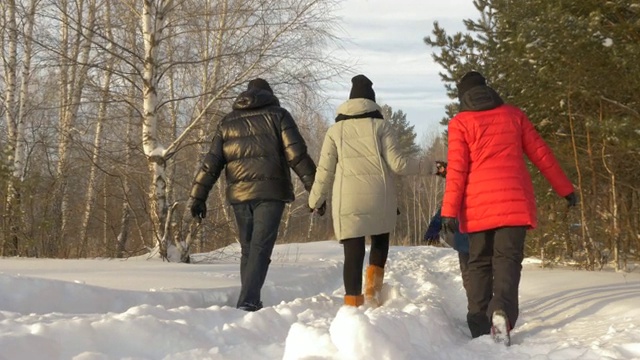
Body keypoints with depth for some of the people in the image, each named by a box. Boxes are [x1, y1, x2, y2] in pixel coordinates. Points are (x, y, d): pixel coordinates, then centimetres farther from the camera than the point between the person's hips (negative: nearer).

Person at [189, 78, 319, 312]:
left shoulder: (227, 122, 17)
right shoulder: (277, 115, 6)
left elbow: (211, 162, 11)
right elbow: (297, 155, -4)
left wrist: (198, 196, 11)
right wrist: (315, 189, -4)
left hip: (239, 194, 4)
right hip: (270, 191, -4)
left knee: (248, 249, 14)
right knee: (260, 248, -8)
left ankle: (250, 302, 15)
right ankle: (248, 302, -19)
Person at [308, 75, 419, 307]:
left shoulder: (335, 129, 9)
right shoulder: (381, 125, 5)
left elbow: (325, 170, 7)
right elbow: (397, 164, 0)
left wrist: (315, 200, 18)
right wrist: (417, 166, 20)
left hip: (347, 199, 0)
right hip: (379, 197, 0)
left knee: (353, 253, 3)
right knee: (381, 238, 24)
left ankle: (353, 302, -1)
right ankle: (373, 287, 9)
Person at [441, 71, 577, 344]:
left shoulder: (460, 123, 5)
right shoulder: (513, 115, 12)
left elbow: (457, 169, -4)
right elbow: (541, 154, 13)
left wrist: (450, 210, -6)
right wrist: (565, 189, 20)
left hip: (478, 204, 0)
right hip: (514, 199, 1)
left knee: (479, 262, 9)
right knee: (508, 258, -2)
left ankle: (479, 325, 0)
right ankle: (502, 309, -29)